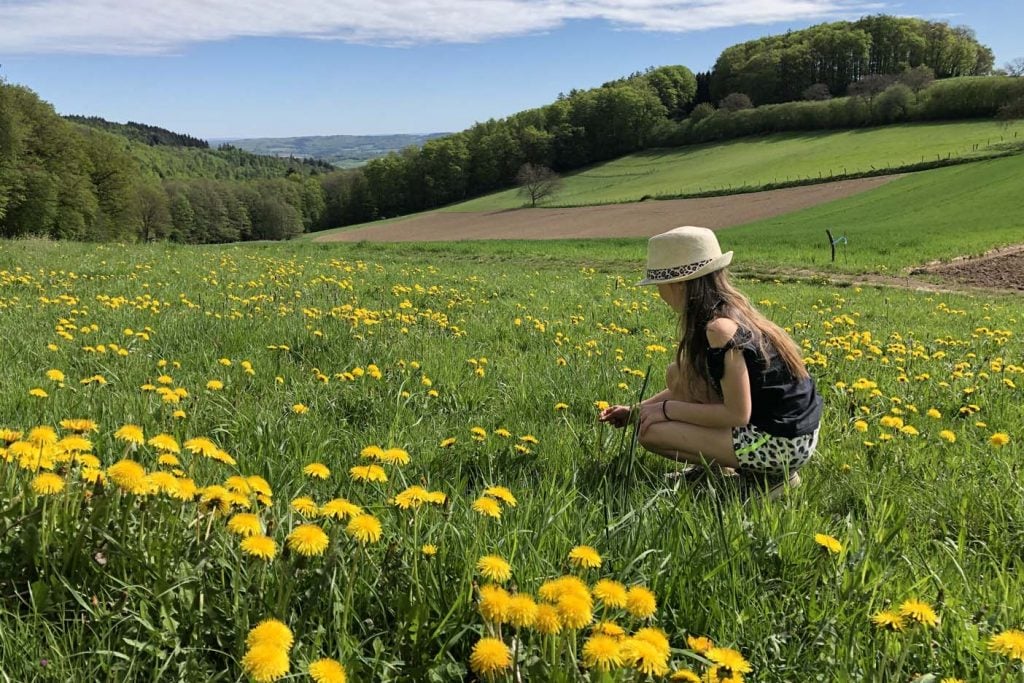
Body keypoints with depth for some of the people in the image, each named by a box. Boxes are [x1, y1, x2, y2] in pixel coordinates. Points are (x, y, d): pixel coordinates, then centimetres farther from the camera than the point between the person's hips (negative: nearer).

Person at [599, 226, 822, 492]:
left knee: (652, 432, -8)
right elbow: (690, 386, 18)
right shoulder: (731, 310, 6)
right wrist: (636, 410, 15)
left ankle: (769, 473, 0)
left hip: (781, 444, -9)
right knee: (678, 374, 9)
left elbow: (737, 414, -21)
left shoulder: (720, 329, -23)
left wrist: (667, 409, -10)